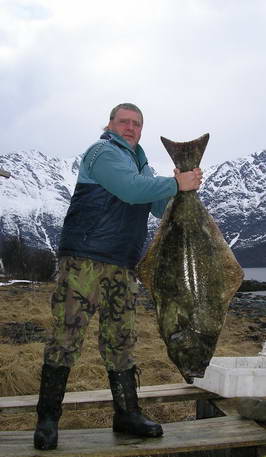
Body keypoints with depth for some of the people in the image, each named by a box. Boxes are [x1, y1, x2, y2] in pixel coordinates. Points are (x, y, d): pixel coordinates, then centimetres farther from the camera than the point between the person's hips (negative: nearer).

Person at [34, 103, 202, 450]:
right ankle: (48, 418, 2)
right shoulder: (103, 152, -3)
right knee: (67, 335, -7)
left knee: (121, 341, 9)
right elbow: (131, 189, -19)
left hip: (122, 267, 8)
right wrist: (176, 183, -12)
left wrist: (178, 188, -1)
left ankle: (127, 413, 17)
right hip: (84, 260, -8)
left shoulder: (140, 164, 24)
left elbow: (161, 207, 18)